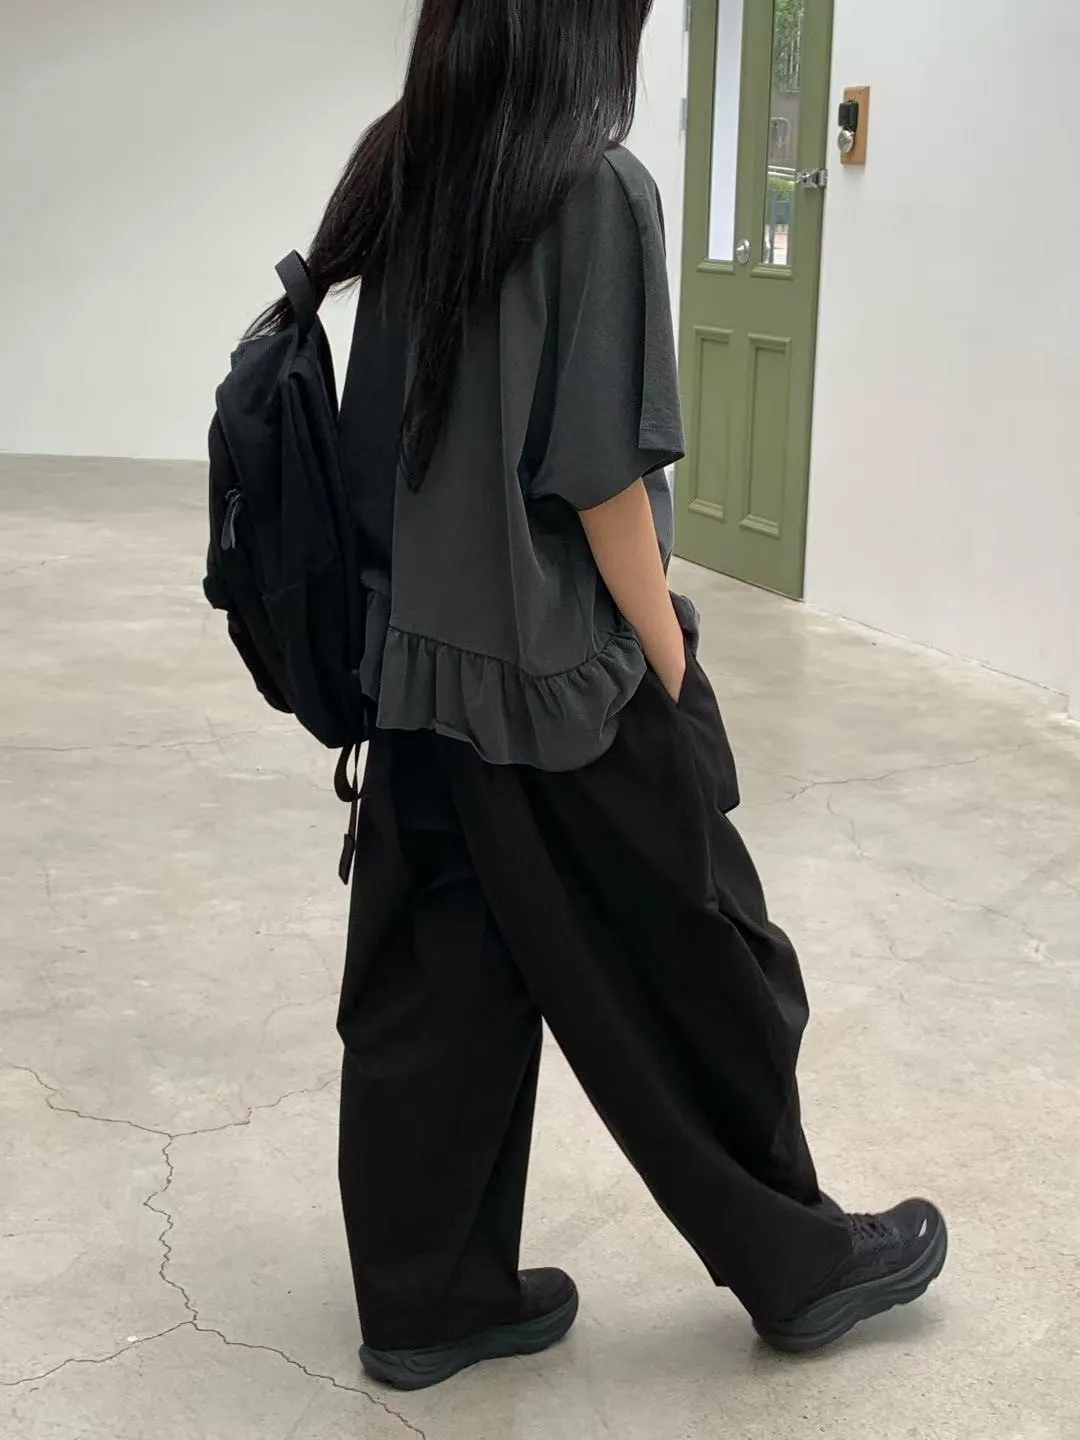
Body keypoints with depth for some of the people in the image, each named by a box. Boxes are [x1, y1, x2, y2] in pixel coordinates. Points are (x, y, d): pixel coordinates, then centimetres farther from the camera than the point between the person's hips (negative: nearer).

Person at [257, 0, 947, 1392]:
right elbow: (600, 476, -17)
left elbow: (396, 438, 9)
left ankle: (428, 1298, 24)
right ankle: (799, 1261, 27)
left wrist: (419, 608, 15)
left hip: (422, 663, 7)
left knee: (436, 990, 13)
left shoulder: (401, 176, 6)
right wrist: (673, 668, -9)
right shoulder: (595, 187, -15)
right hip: (566, 676, -7)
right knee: (697, 975, 9)